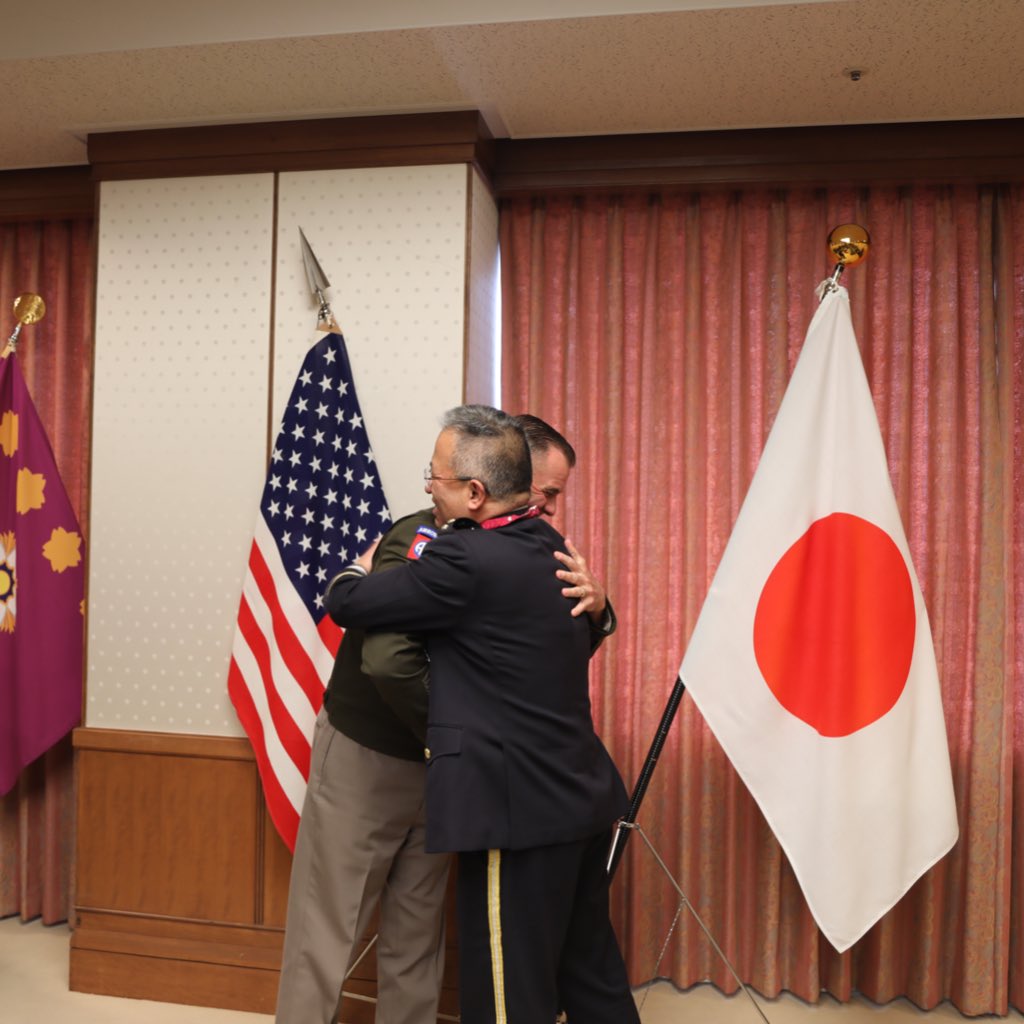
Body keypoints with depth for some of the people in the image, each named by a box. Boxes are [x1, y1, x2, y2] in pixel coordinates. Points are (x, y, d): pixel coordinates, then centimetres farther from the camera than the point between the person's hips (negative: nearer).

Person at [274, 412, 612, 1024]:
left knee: (418, 938, 15)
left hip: (436, 768, 6)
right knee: (327, 934, 4)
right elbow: (389, 661, -34)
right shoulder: (426, 540, -22)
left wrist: (595, 606, -23)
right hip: (366, 760, -6)